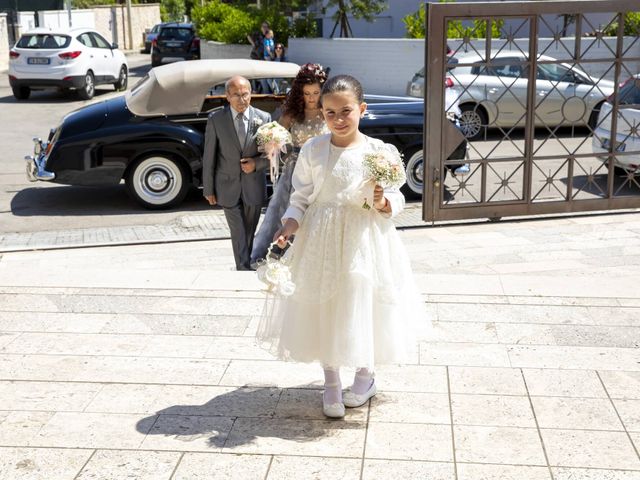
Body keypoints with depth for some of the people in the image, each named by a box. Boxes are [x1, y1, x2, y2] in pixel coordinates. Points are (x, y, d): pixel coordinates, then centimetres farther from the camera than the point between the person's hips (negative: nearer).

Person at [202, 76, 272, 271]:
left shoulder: (264, 118, -5)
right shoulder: (216, 119, -7)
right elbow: (208, 157, -2)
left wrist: (256, 163, -16)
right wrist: (208, 189, -1)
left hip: (254, 187, 2)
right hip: (228, 187, -2)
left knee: (249, 233, 15)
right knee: (238, 233, -1)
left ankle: (245, 268, 33)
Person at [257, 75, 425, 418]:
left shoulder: (379, 152, -5)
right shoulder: (312, 150, -2)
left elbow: (397, 200, 1)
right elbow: (301, 198, 2)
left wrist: (382, 203, -21)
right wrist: (290, 224, -14)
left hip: (364, 239, -1)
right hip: (321, 239, 1)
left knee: (363, 304, 8)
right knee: (323, 309, 7)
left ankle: (365, 375, 34)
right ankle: (331, 383, 27)